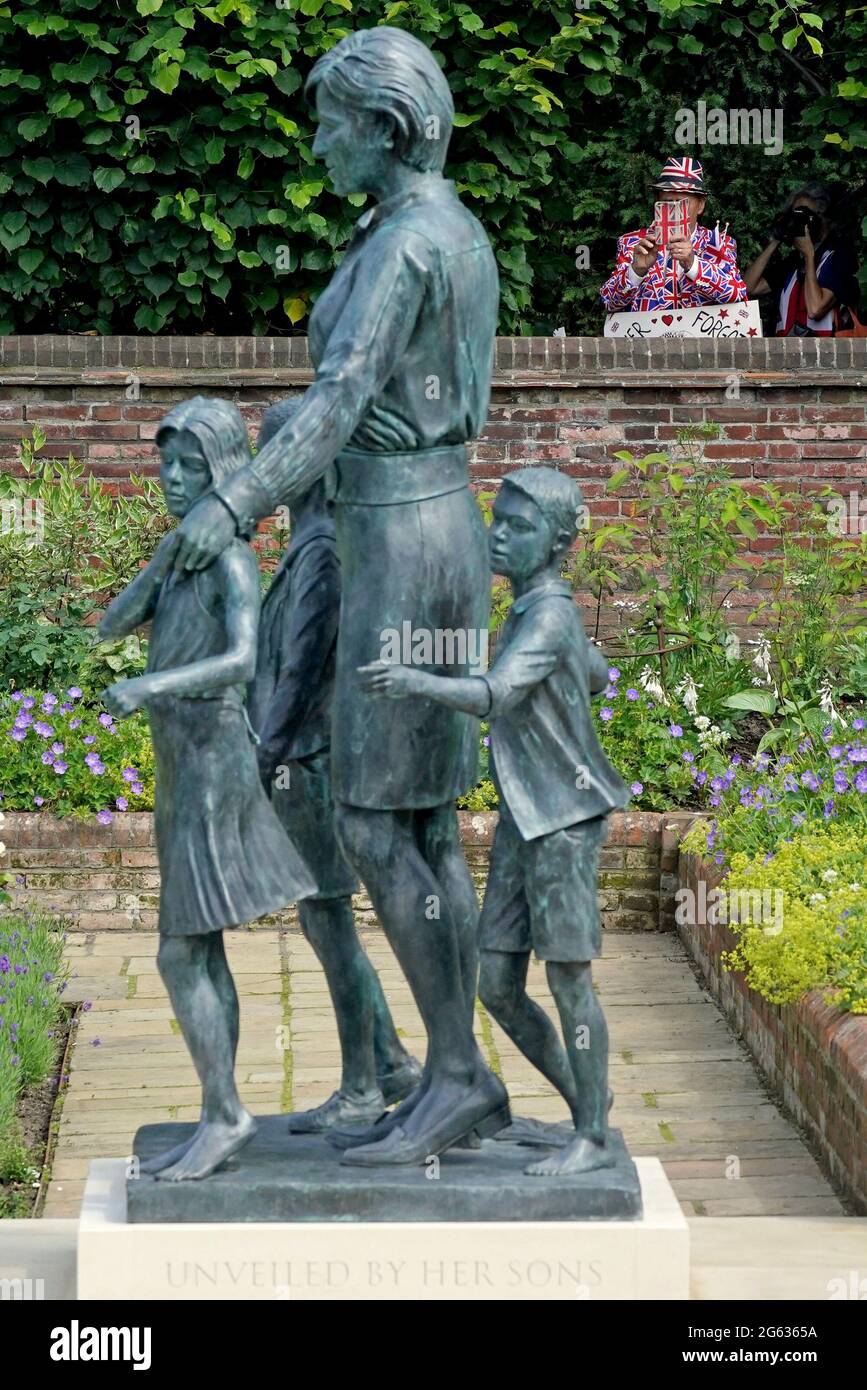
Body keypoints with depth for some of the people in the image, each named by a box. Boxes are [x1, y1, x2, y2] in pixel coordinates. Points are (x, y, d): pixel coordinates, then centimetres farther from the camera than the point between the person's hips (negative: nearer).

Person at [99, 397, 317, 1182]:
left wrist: (152, 687, -41)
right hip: (187, 770, 9)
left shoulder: (233, 560, -15)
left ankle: (224, 1115, 0)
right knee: (201, 953, 10)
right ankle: (220, 1120, 15)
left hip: (213, 770, -9)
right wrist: (167, 551, -6)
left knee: (181, 954, -8)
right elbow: (113, 625, 5)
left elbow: (244, 660, -30)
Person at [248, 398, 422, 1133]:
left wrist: (264, 757, -16)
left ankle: (361, 1091, 8)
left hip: (310, 758, -10)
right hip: (307, 755, 10)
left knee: (328, 919, -1)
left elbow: (303, 664, -20)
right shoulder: (314, 540, 12)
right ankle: (393, 1063, 22)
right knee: (322, 919, 16)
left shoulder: (323, 549, -17)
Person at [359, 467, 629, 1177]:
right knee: (498, 985, 7)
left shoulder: (549, 614, -16)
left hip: (566, 820, -9)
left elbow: (496, 694, -31)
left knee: (569, 978, -2)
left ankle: (594, 1137, 9)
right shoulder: (535, 609, 11)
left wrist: (422, 682, -45)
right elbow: (598, 674, 27)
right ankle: (583, 1100, 23)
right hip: (522, 823, 9)